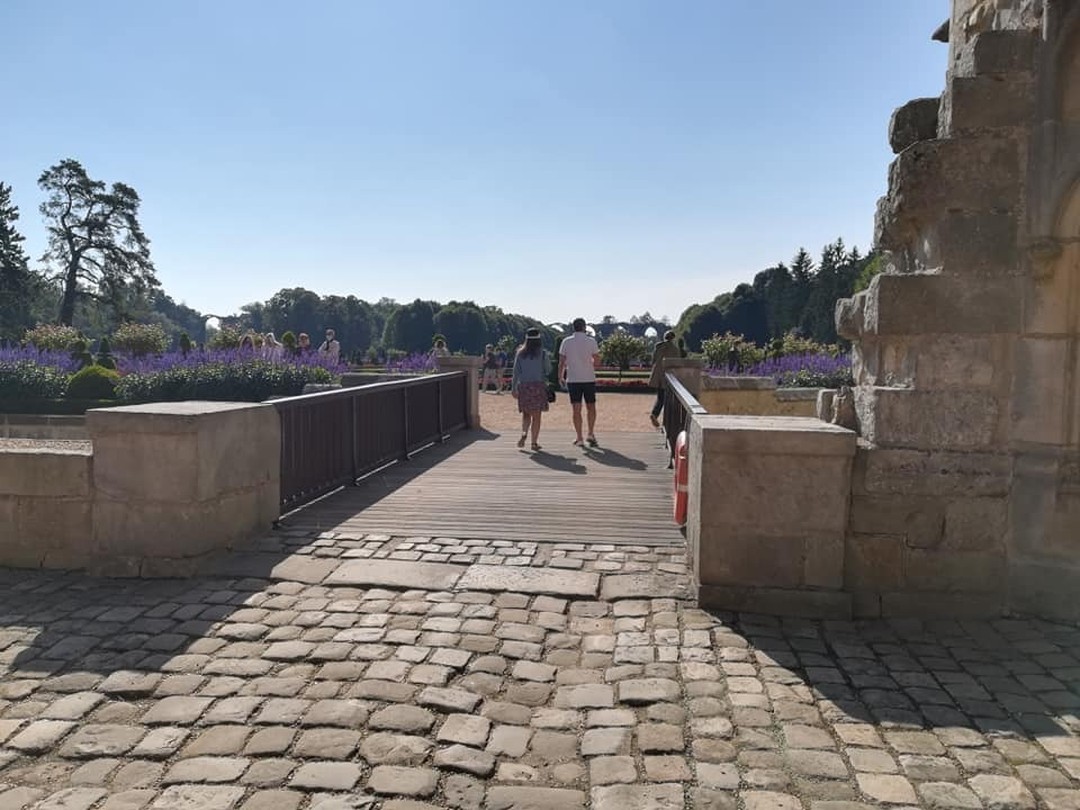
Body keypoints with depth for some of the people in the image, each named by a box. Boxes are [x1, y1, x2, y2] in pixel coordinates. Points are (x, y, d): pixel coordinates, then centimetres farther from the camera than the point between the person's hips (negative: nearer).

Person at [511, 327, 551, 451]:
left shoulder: (520, 354, 3)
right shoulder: (542, 353, -4)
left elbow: (516, 372, 2)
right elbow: (548, 370, 2)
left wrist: (513, 388, 6)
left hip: (523, 386, 2)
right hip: (538, 385, -2)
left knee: (526, 413, 15)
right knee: (536, 416, 3)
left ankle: (524, 434, -10)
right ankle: (534, 442, 3)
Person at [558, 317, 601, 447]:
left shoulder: (566, 342, 0)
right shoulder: (591, 341, -3)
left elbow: (561, 362, 0)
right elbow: (596, 360, 1)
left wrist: (560, 377, 10)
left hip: (573, 379, 1)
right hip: (589, 379, 0)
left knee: (576, 409, 3)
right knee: (591, 407, 14)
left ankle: (579, 438, 3)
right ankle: (591, 434, 6)